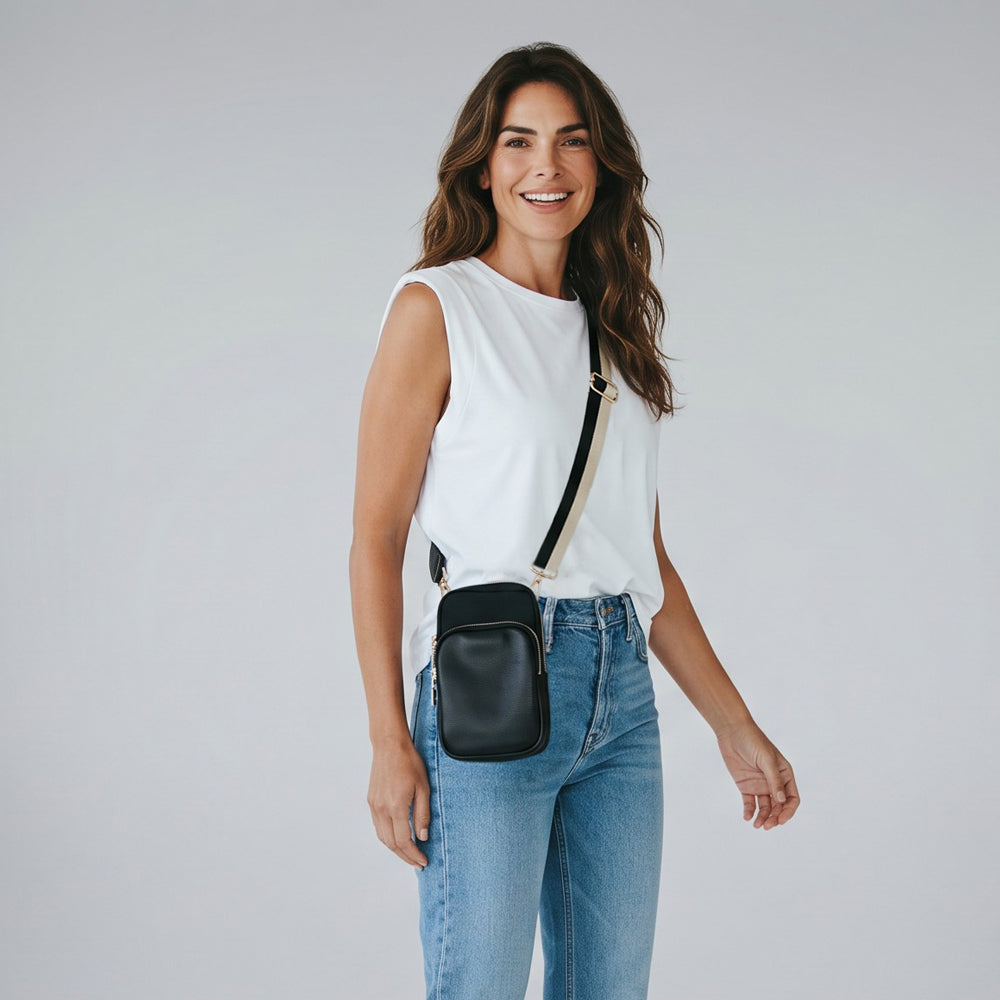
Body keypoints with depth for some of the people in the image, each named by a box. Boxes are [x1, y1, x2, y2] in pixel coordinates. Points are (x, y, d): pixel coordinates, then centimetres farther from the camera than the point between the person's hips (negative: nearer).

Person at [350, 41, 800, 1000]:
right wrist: (390, 740, -13)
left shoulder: (616, 329, 14)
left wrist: (735, 726, 15)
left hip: (622, 694, 6)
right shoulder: (437, 308, -3)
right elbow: (376, 537, -7)